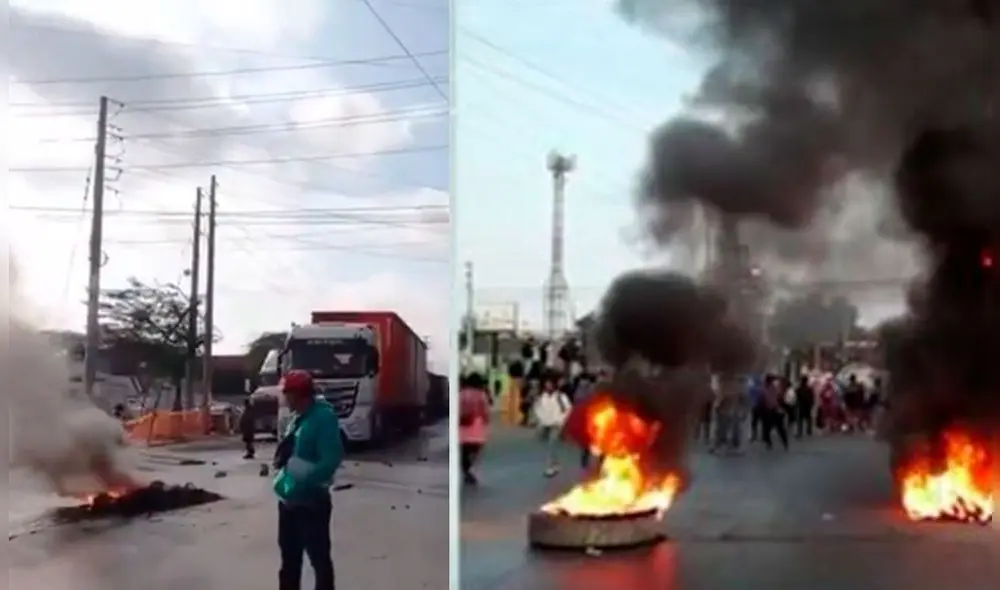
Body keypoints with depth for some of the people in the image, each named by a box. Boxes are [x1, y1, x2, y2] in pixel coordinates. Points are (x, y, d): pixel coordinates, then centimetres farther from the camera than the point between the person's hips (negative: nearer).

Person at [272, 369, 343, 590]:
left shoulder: (324, 417, -17)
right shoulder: (298, 417, 10)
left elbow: (331, 460, -24)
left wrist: (303, 484, -26)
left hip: (311, 501, -9)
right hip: (289, 499, 9)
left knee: (319, 557, 2)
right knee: (289, 555, 19)